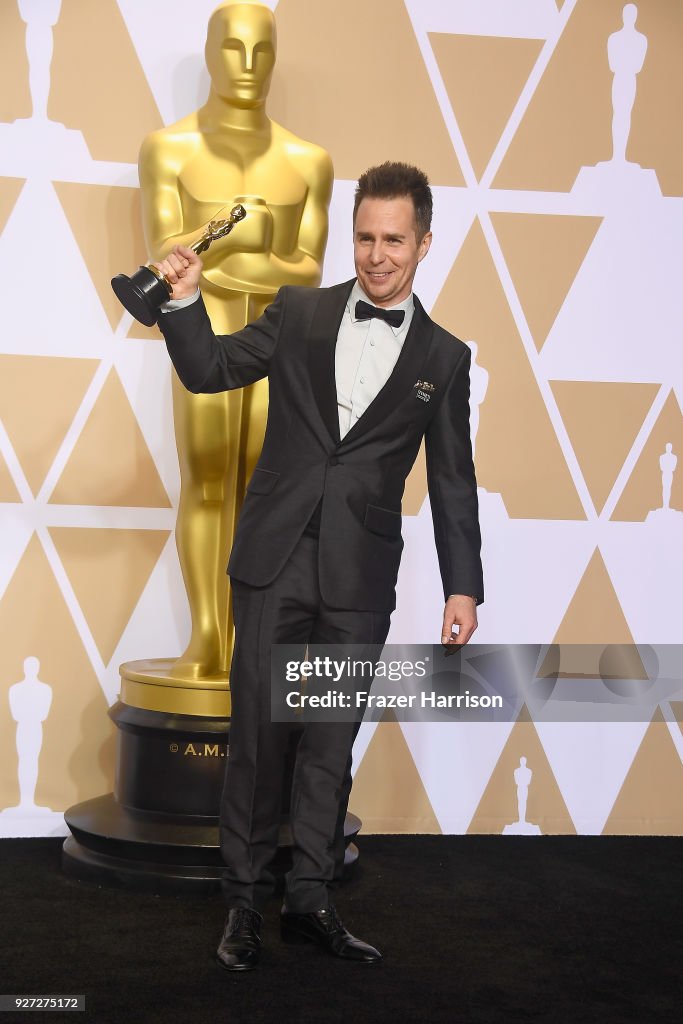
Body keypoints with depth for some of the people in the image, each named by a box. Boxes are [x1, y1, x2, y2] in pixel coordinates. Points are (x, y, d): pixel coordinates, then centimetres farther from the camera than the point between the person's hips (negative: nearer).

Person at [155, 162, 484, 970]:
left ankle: (310, 901, 20)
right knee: (256, 730, 3)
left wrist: (462, 587, 2)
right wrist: (184, 302, -11)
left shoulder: (443, 357, 7)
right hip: (275, 560, 0)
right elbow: (210, 370, 6)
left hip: (359, 578, 0)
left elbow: (452, 482, 7)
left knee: (331, 741, 8)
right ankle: (245, 899, 15)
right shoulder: (299, 313, 7)